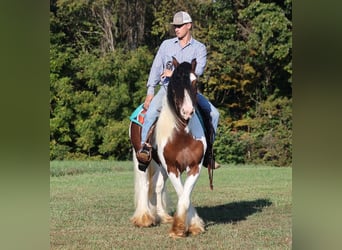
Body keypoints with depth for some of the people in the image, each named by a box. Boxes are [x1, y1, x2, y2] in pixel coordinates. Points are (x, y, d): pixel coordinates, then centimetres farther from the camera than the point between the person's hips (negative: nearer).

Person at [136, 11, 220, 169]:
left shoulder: (199, 48, 3)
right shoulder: (166, 45, 9)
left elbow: (198, 70, -14)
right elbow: (156, 68, 6)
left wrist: (175, 73, -22)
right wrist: (150, 93, -3)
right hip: (167, 87, -1)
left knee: (213, 114, -5)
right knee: (151, 111, -28)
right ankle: (144, 147, -31)